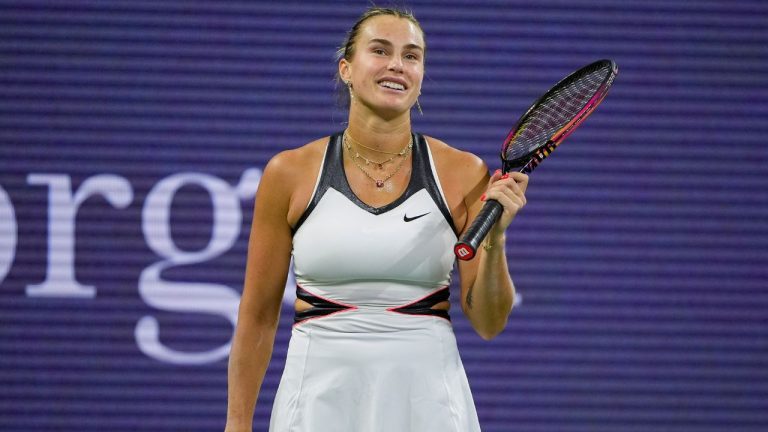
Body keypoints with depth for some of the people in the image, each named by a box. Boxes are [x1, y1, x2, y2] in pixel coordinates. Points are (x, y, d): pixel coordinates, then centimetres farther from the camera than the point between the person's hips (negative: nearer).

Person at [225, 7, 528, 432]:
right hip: (320, 396, 0)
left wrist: (494, 239, -16)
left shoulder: (464, 174, -1)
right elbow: (258, 317, 5)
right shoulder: (290, 174, -1)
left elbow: (488, 323, 0)